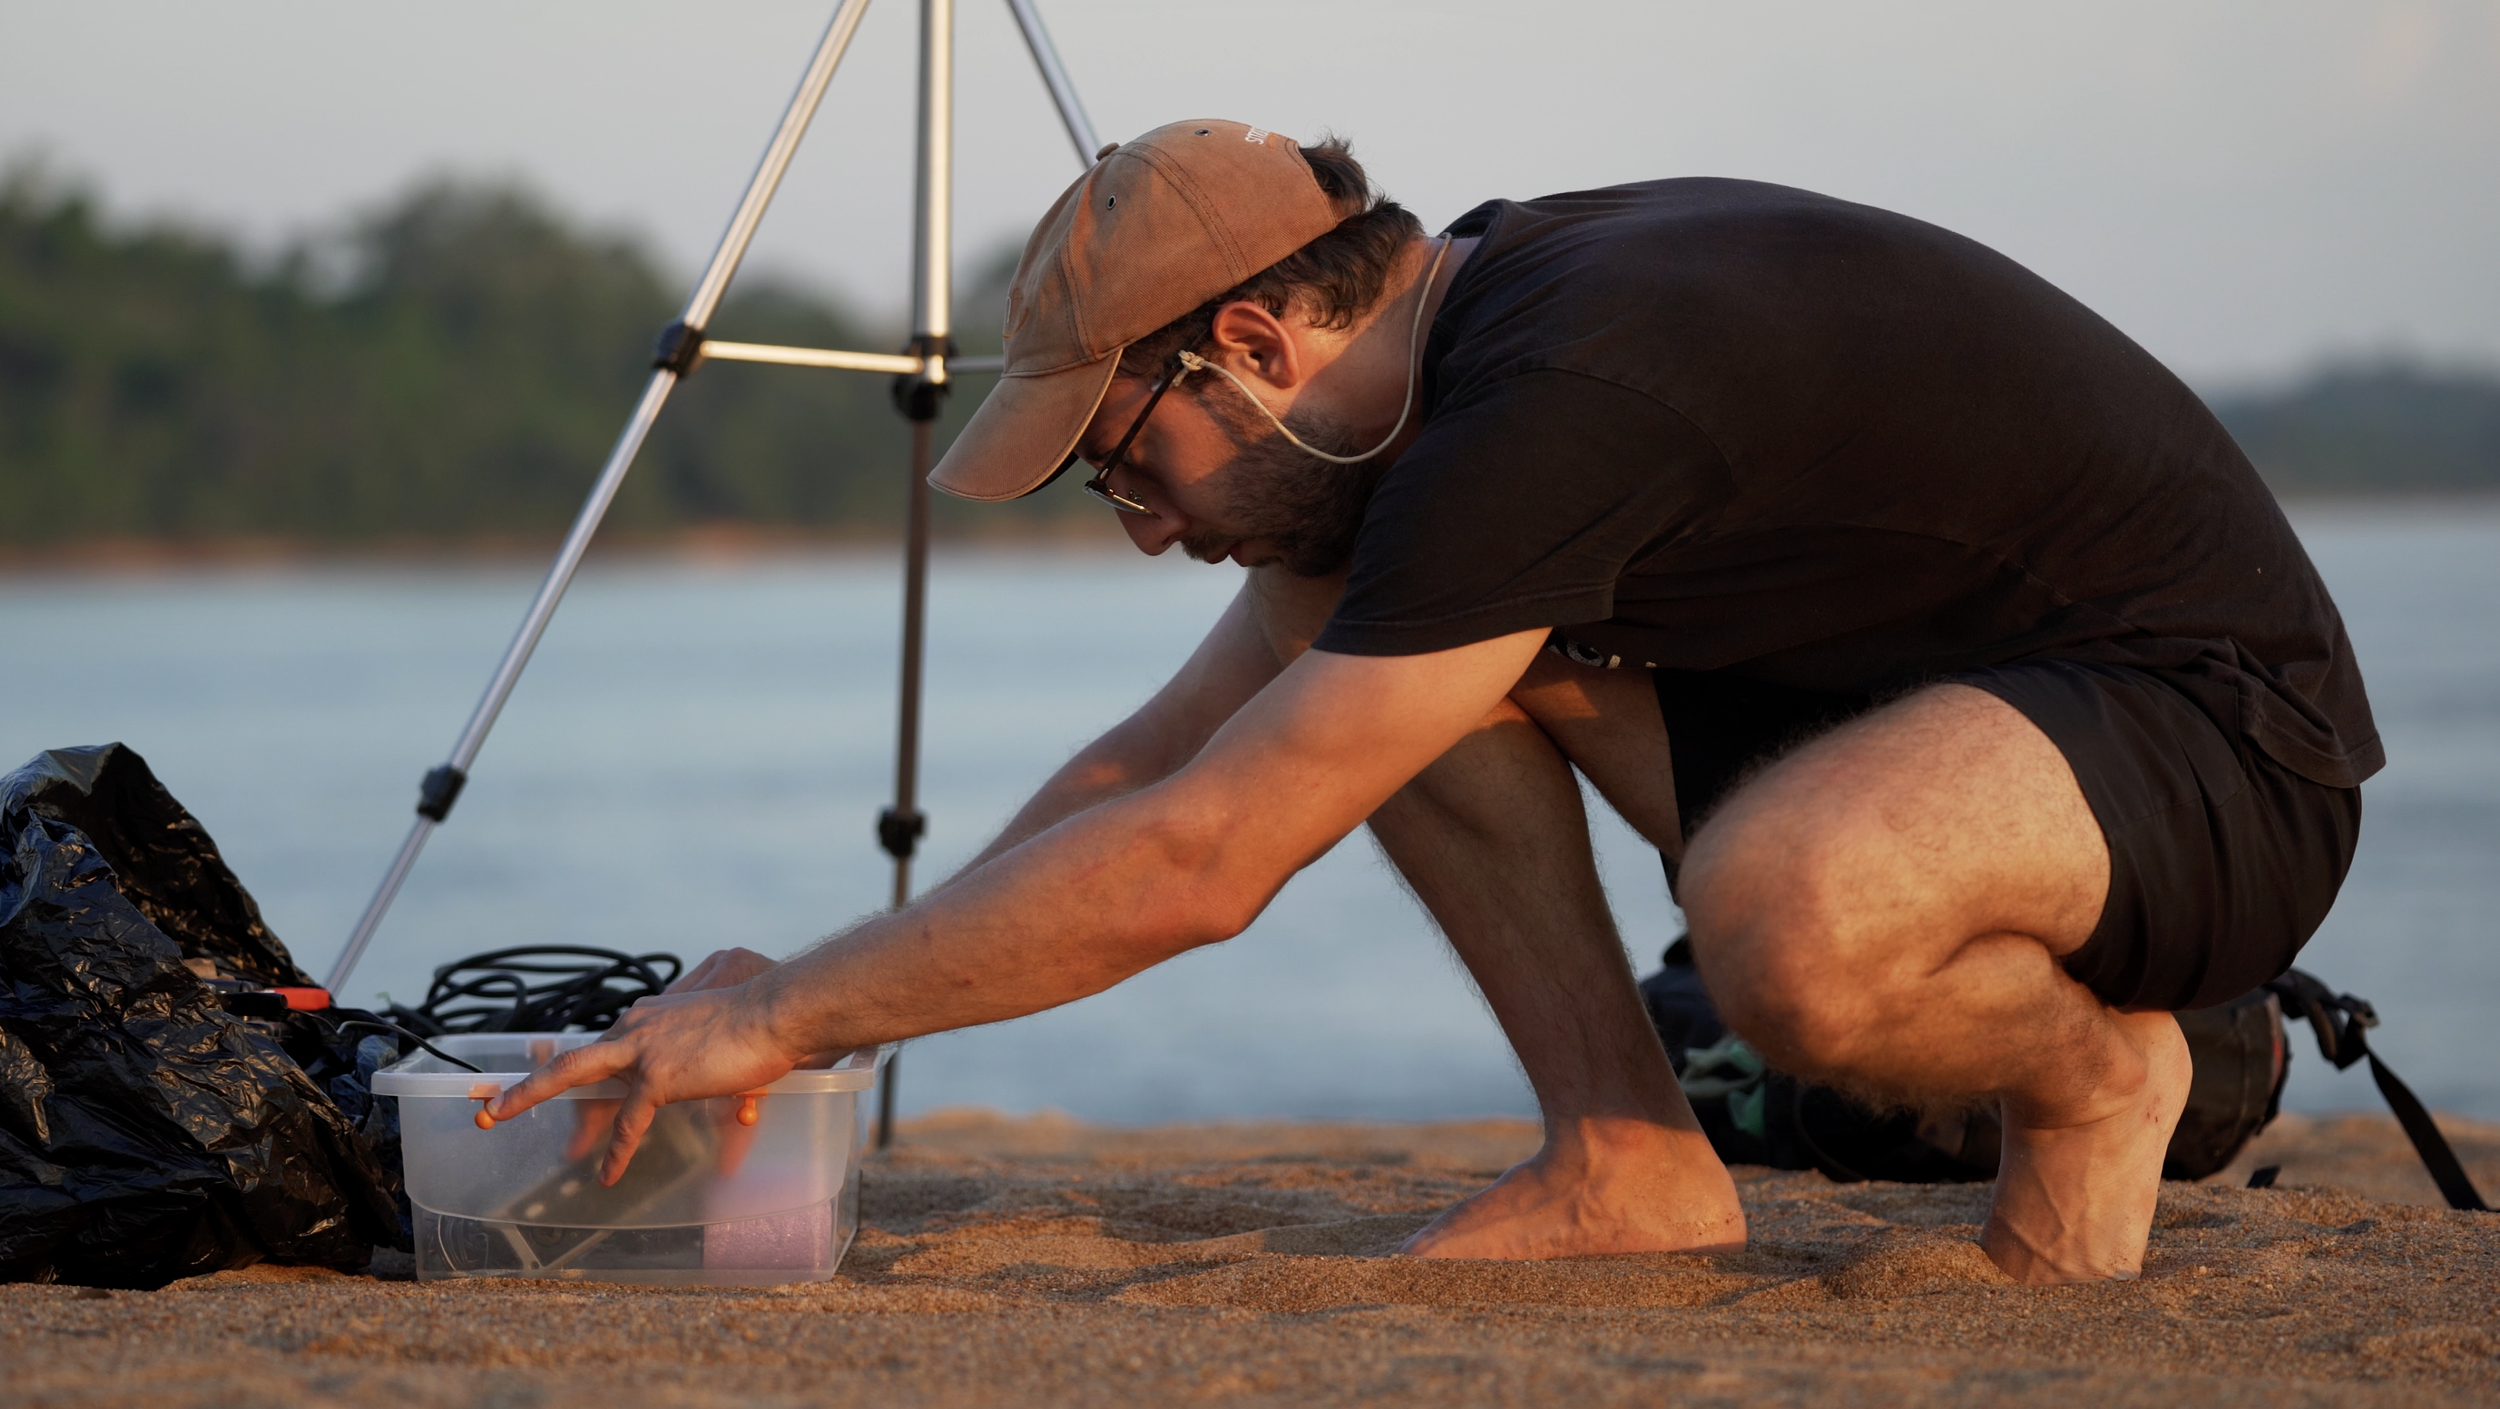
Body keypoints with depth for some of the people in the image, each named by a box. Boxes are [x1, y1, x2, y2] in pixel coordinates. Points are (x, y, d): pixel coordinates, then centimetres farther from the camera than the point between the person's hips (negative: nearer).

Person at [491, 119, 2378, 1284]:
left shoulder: (1552, 408, -28)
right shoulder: (1451, 331, 1)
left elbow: (1185, 867, -27)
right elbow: (1156, 760, 10)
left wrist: (782, 1015, -18)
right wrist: (808, 999, 6)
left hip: (2218, 744, -9)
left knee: (1786, 915, -39)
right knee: (1378, 660, -1)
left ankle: (2096, 1070, -6)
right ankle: (1627, 1156, 4)